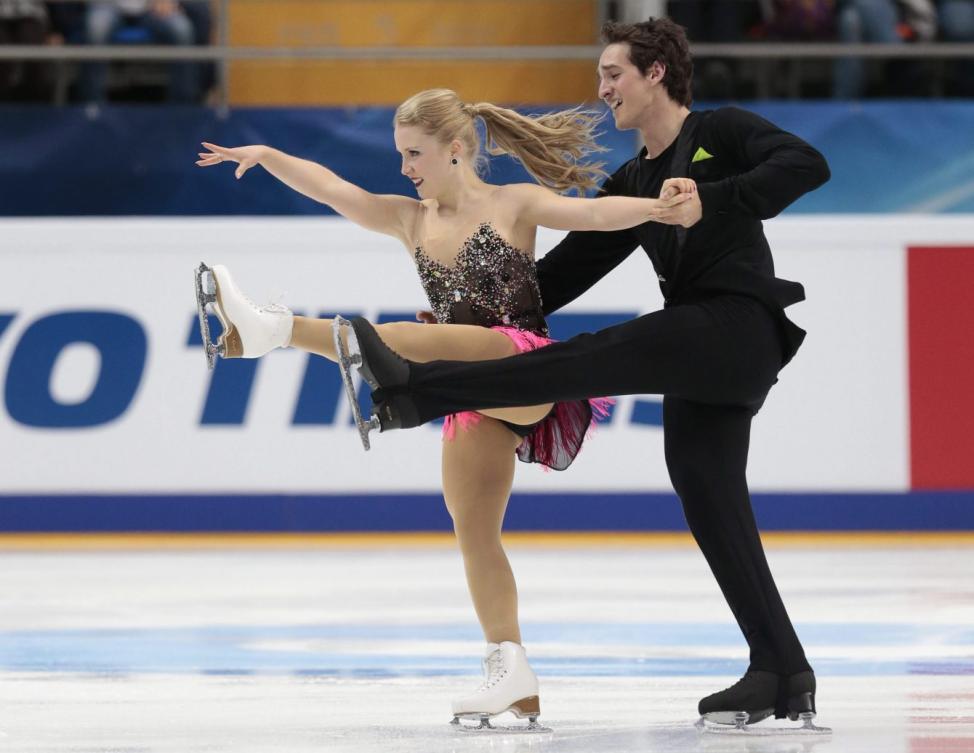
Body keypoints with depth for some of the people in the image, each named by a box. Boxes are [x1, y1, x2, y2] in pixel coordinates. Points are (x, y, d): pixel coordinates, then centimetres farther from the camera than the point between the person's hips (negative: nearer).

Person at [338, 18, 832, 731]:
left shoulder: (722, 133, 4)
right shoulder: (632, 183, 27)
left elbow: (807, 164, -13)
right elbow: (568, 269, 24)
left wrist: (711, 201, -22)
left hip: (737, 324, -8)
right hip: (699, 356, 8)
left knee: (591, 360, -23)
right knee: (714, 512, 2)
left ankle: (415, 389, -30)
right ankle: (783, 678, 3)